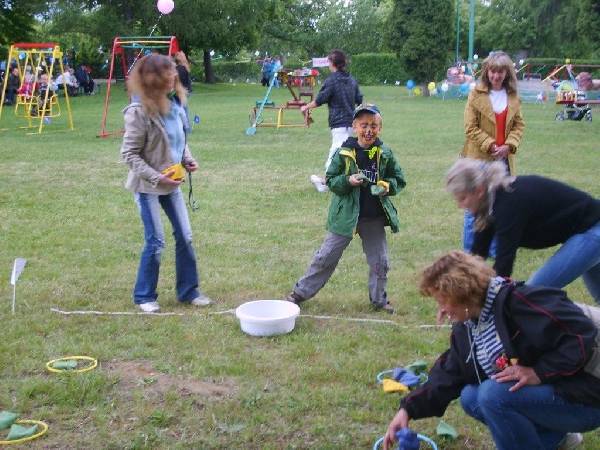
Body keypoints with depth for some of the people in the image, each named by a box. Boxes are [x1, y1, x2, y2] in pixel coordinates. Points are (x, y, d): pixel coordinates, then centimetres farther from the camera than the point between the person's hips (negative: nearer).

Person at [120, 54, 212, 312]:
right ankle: (144, 296, 17)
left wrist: (188, 159, -3)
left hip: (171, 183, 6)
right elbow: (129, 154, -17)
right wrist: (157, 177, -22)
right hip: (147, 187, -6)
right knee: (156, 242, -1)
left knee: (185, 237, 8)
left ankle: (189, 291, 23)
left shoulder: (174, 103, -1)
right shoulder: (139, 112, -20)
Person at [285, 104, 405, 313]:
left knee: (380, 262, 11)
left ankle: (379, 299, 31)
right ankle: (301, 291, 19)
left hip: (374, 218, 2)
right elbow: (330, 180, -4)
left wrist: (388, 186, -14)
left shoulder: (385, 154, -2)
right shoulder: (344, 153, -8)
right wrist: (348, 180, -22)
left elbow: (399, 180, 7)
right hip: (345, 215, -2)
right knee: (325, 257, 6)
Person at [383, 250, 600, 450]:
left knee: (493, 394, -26)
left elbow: (582, 335, -27)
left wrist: (539, 372, -28)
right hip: (539, 394, 9)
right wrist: (408, 409, 0)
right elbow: (447, 376, 8)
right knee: (470, 397, 5)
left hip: (582, 401, -9)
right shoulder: (465, 328, 5)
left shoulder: (519, 302, -23)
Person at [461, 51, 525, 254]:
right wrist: (490, 145, -13)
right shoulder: (477, 94, -5)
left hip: (503, 159, 4)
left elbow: (519, 125, 7)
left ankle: (495, 249, 21)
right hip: (479, 158, -4)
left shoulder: (513, 96, 6)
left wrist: (508, 146, -9)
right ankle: (469, 251, 10)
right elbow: (470, 127, -7)